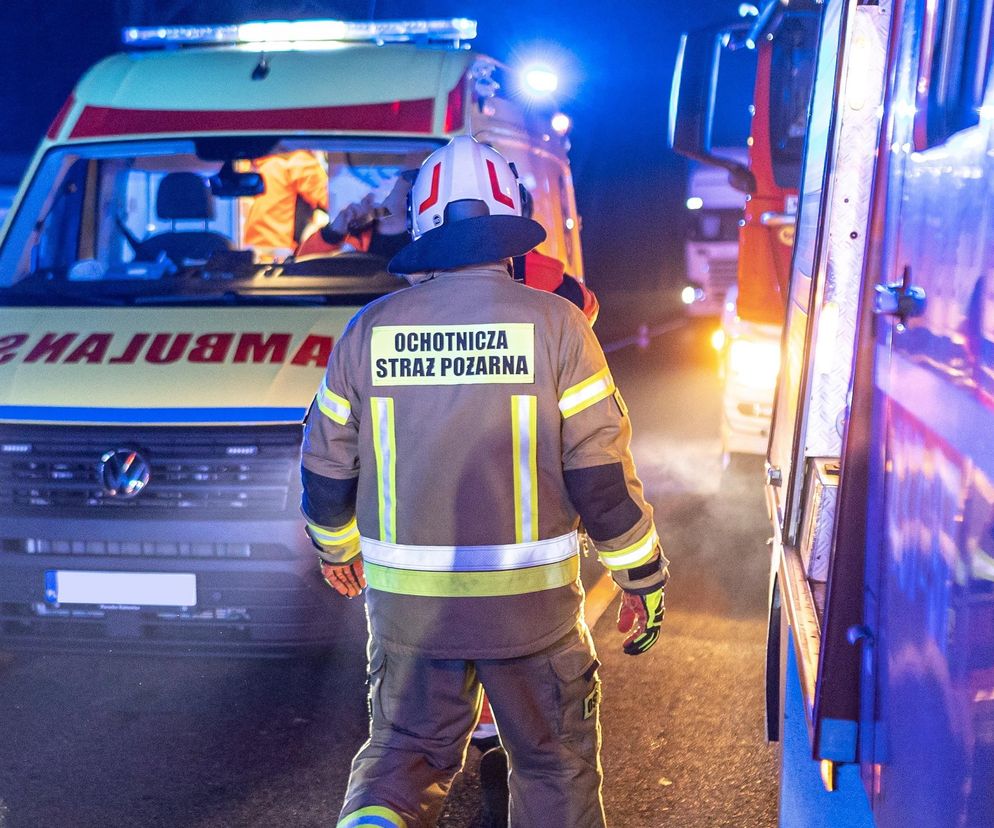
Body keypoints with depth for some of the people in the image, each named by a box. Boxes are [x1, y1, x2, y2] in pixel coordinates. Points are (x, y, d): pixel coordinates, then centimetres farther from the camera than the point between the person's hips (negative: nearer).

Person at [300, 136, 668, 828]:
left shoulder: (370, 329, -2)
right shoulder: (554, 325, -10)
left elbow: (327, 467, 6)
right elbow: (603, 475, -10)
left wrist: (336, 547, 26)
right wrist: (644, 579, 3)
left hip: (405, 602, 2)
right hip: (531, 605, -2)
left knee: (406, 750, 20)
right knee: (555, 766, 19)